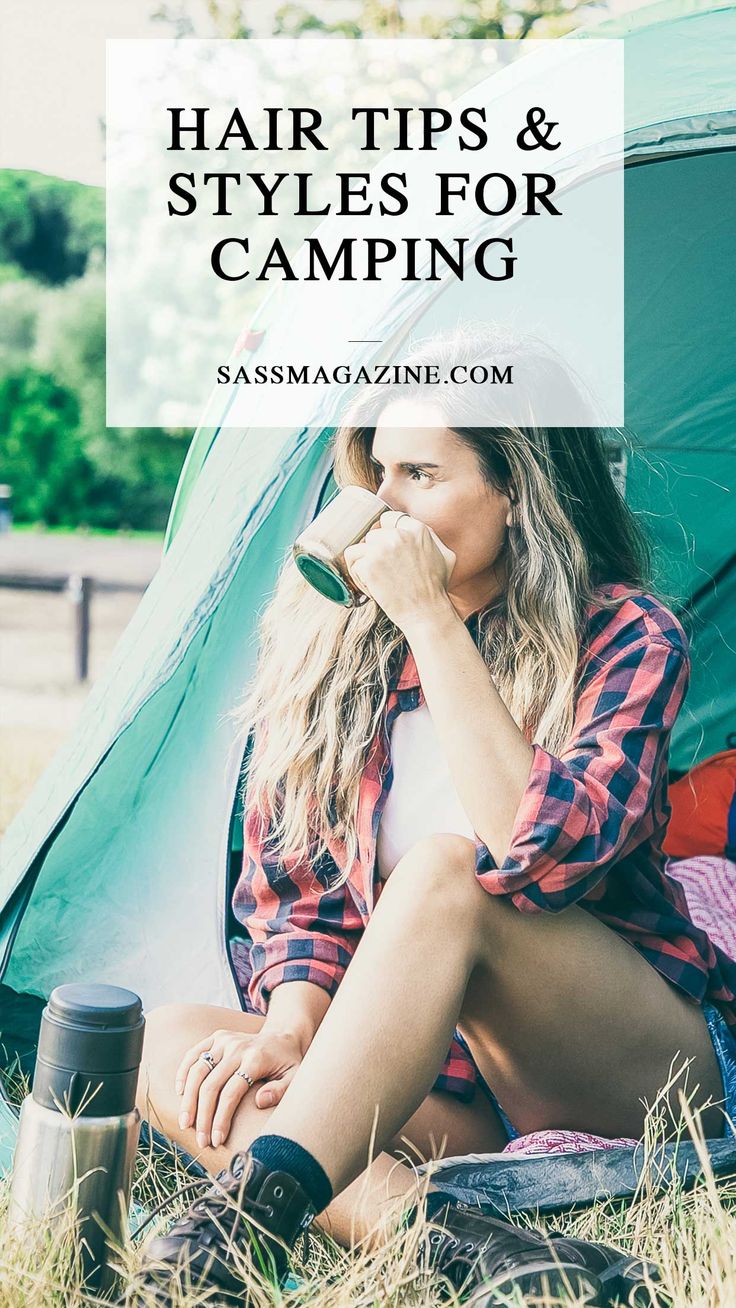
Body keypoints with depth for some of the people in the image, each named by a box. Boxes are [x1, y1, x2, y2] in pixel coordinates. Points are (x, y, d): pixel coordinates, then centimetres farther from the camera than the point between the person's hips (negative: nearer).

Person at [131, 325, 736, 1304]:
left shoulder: (624, 636, -9)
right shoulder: (332, 640, 3)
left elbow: (543, 850, -28)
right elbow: (292, 884, 6)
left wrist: (430, 617, -24)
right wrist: (291, 1026, -15)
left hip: (643, 1072, -5)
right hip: (454, 1089, 5)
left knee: (445, 873, -33)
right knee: (167, 1045, -20)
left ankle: (257, 1213, -42)